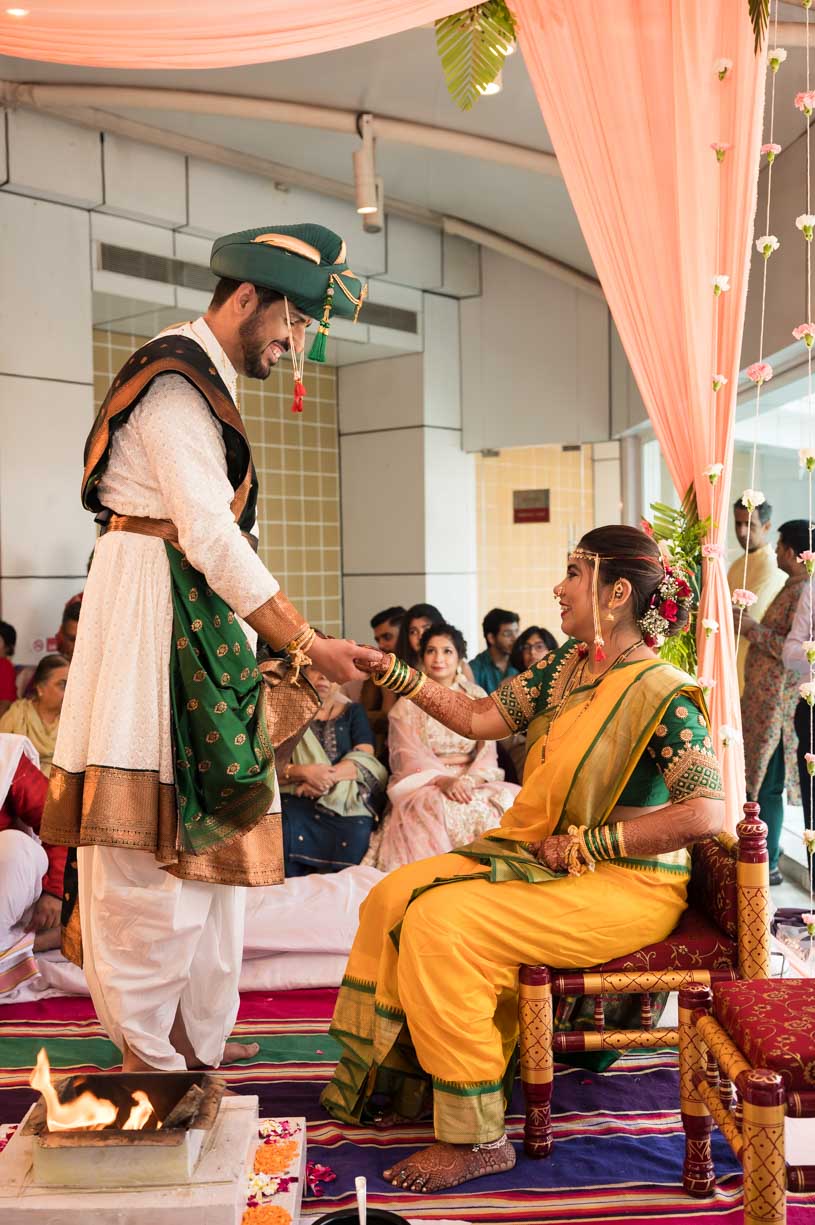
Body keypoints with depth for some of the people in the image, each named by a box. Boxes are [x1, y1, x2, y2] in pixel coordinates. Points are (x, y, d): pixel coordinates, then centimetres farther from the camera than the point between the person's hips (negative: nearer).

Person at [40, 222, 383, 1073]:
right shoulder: (176, 381, -11)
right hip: (153, 614, -10)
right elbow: (211, 536, -20)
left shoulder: (199, 382, 20)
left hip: (196, 620, 10)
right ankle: (147, 1052, 4)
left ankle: (192, 1037, 19)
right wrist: (308, 643, -19)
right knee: (152, 841, -6)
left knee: (204, 832, 11)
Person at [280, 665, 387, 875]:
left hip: (345, 800, 1)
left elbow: (364, 759, 5)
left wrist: (328, 777, -12)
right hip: (297, 800, 0)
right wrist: (305, 772, -16)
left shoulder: (352, 712, 22)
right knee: (282, 830, -35)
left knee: (356, 833, -34)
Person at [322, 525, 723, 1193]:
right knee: (394, 897, -3)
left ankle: (476, 1137, -13)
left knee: (442, 922, -24)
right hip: (538, 853, 8)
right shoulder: (568, 667, 7)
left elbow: (707, 813, -26)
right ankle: (392, 1080, 8)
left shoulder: (663, 694, -18)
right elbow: (481, 717, 11)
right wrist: (394, 674, 3)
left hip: (623, 886, -8)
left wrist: (584, 843, -21)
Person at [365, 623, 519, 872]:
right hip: (424, 782, -2)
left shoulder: (477, 697, 14)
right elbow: (408, 756, -3)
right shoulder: (408, 704, 8)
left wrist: (469, 780, -17)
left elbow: (487, 751, 5)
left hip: (474, 780, 2)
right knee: (438, 807, -36)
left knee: (504, 799, -28)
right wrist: (443, 779, -21)